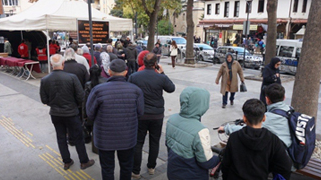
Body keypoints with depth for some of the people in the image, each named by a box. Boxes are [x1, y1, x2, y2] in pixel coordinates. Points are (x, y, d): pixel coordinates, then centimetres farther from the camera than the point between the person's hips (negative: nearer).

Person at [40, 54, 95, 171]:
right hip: (71, 113, -3)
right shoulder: (72, 77, -19)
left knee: (61, 138, 18)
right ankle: (84, 162, 25)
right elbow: (80, 96, -14)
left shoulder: (44, 80, -10)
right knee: (78, 138, 11)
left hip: (55, 114, 3)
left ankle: (66, 162, 32)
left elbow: (44, 100, -3)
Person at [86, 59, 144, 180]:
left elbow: (90, 114, -9)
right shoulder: (135, 90, -14)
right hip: (128, 138, 2)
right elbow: (140, 112, -5)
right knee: (126, 166, 24)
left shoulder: (98, 90, -18)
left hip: (105, 138, -1)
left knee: (107, 168, 20)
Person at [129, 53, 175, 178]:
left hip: (140, 115, 0)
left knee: (138, 143, 11)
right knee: (154, 142, 17)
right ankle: (151, 167, 32)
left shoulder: (133, 77, -10)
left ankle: (135, 171, 21)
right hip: (157, 115, 0)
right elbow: (171, 88, 5)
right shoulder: (161, 78, -13)